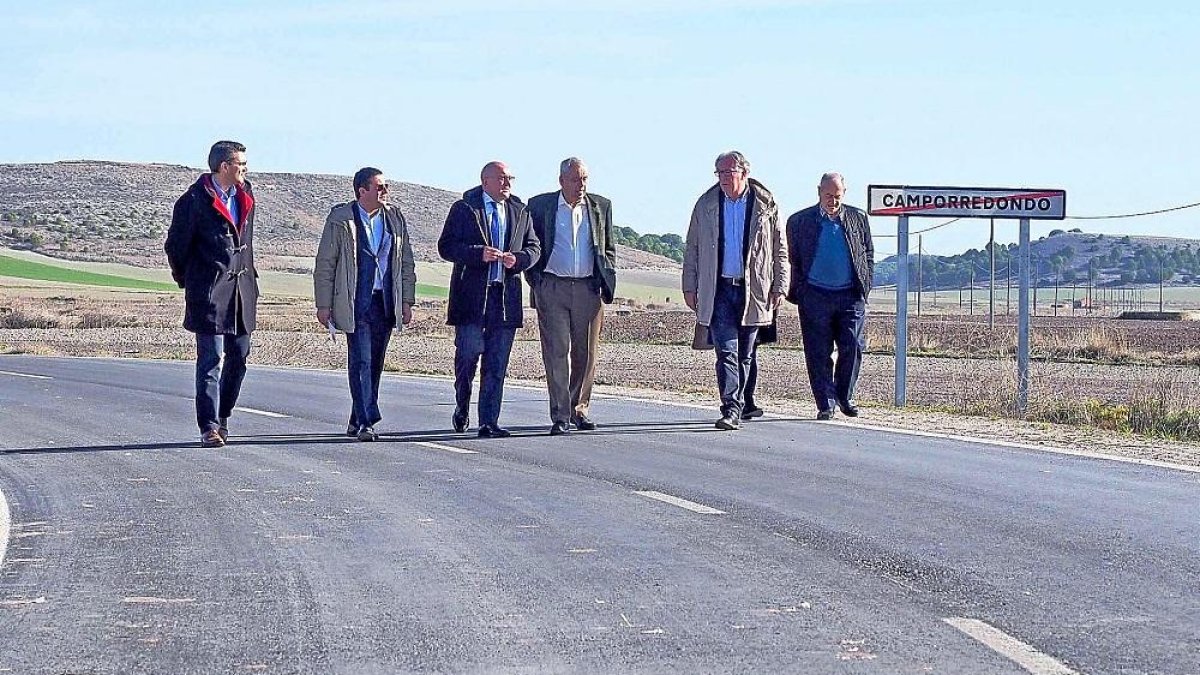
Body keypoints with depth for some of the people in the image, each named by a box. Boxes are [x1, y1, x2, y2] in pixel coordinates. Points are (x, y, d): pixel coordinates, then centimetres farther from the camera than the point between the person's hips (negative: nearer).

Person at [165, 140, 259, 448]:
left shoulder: (245, 195, 11)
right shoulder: (195, 200, -10)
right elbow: (175, 245, -3)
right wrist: (188, 281, 6)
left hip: (242, 287, 7)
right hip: (209, 292, -7)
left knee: (239, 357, 9)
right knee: (211, 360, -7)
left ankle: (222, 416, 23)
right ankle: (209, 427, -6)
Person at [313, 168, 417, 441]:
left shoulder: (395, 218, 11)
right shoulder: (340, 219, -3)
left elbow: (407, 263, 16)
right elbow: (324, 264, 0)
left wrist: (407, 301, 10)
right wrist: (323, 305, -3)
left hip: (386, 303, 5)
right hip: (356, 303, -5)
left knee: (374, 364, 8)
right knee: (361, 362, -10)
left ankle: (357, 421, 19)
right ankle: (367, 422, -12)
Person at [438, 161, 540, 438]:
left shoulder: (520, 211, 14)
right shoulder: (463, 209, 2)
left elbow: (534, 247, 16)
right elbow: (446, 246, -4)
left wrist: (518, 259, -6)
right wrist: (479, 254, -17)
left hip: (506, 297, 3)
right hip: (471, 295, -3)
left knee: (497, 364, 2)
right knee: (469, 353, -7)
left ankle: (489, 423, 5)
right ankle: (462, 408, 18)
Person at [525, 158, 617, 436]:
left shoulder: (601, 207, 10)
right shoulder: (539, 206, 2)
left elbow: (609, 248, 16)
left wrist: (607, 282, 6)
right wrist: (535, 280, -2)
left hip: (588, 289, 3)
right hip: (552, 289, -3)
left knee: (586, 354, 7)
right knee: (556, 353, -6)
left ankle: (579, 409, 22)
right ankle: (560, 416, -6)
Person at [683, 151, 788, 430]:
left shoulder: (766, 205, 2)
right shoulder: (706, 205, 6)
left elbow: (780, 250, 7)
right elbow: (692, 249, 12)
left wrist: (779, 288, 2)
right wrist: (689, 287, 8)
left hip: (754, 290, 0)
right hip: (719, 290, 0)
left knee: (744, 355, 8)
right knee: (726, 351, -12)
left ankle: (737, 406, 18)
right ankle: (731, 410, -17)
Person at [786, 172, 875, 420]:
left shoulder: (858, 218, 10)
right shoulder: (799, 221, 5)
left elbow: (869, 256, 16)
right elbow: (793, 261, 7)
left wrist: (865, 288, 7)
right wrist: (799, 295, 0)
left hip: (850, 296, 1)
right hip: (815, 296, -1)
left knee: (853, 347, -5)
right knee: (819, 354, -2)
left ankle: (844, 396, 14)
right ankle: (826, 404, 5)